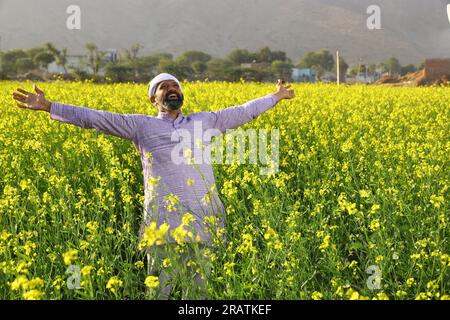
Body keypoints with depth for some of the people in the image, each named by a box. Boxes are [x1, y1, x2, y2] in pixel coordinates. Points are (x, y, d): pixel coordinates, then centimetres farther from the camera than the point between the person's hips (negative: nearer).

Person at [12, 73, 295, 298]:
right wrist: (47, 106, 5)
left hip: (203, 215, 2)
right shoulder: (141, 125, 14)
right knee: (158, 287, -1)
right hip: (164, 215, -2)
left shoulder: (204, 121, 21)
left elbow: (243, 112, 31)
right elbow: (93, 118, 10)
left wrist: (276, 97, 37)